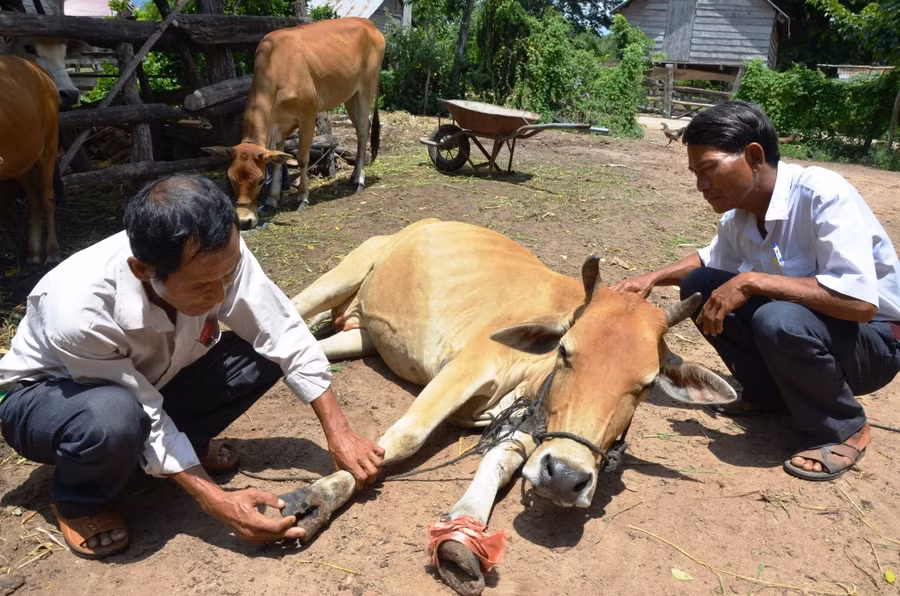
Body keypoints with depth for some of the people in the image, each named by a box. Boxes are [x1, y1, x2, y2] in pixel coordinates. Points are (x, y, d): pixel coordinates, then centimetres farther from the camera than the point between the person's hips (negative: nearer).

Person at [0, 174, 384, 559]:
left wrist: (339, 435, -21)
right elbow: (145, 420, -28)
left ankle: (183, 446, 6)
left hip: (150, 383, 4)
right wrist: (215, 501, -30)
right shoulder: (79, 313, -39)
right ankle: (79, 500, -4)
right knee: (114, 420, -39)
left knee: (263, 354, -18)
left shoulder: (217, 256, -29)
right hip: (45, 395, -4)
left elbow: (284, 337, -20)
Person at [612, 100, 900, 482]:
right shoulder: (739, 213, -6)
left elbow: (860, 301, -37)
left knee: (779, 320, -36)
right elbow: (710, 260, 16)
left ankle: (842, 430, -8)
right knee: (698, 286, -5)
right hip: (800, 322, 7)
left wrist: (751, 282, -34)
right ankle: (771, 393, 9)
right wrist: (653, 278, -2)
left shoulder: (823, 194, -28)